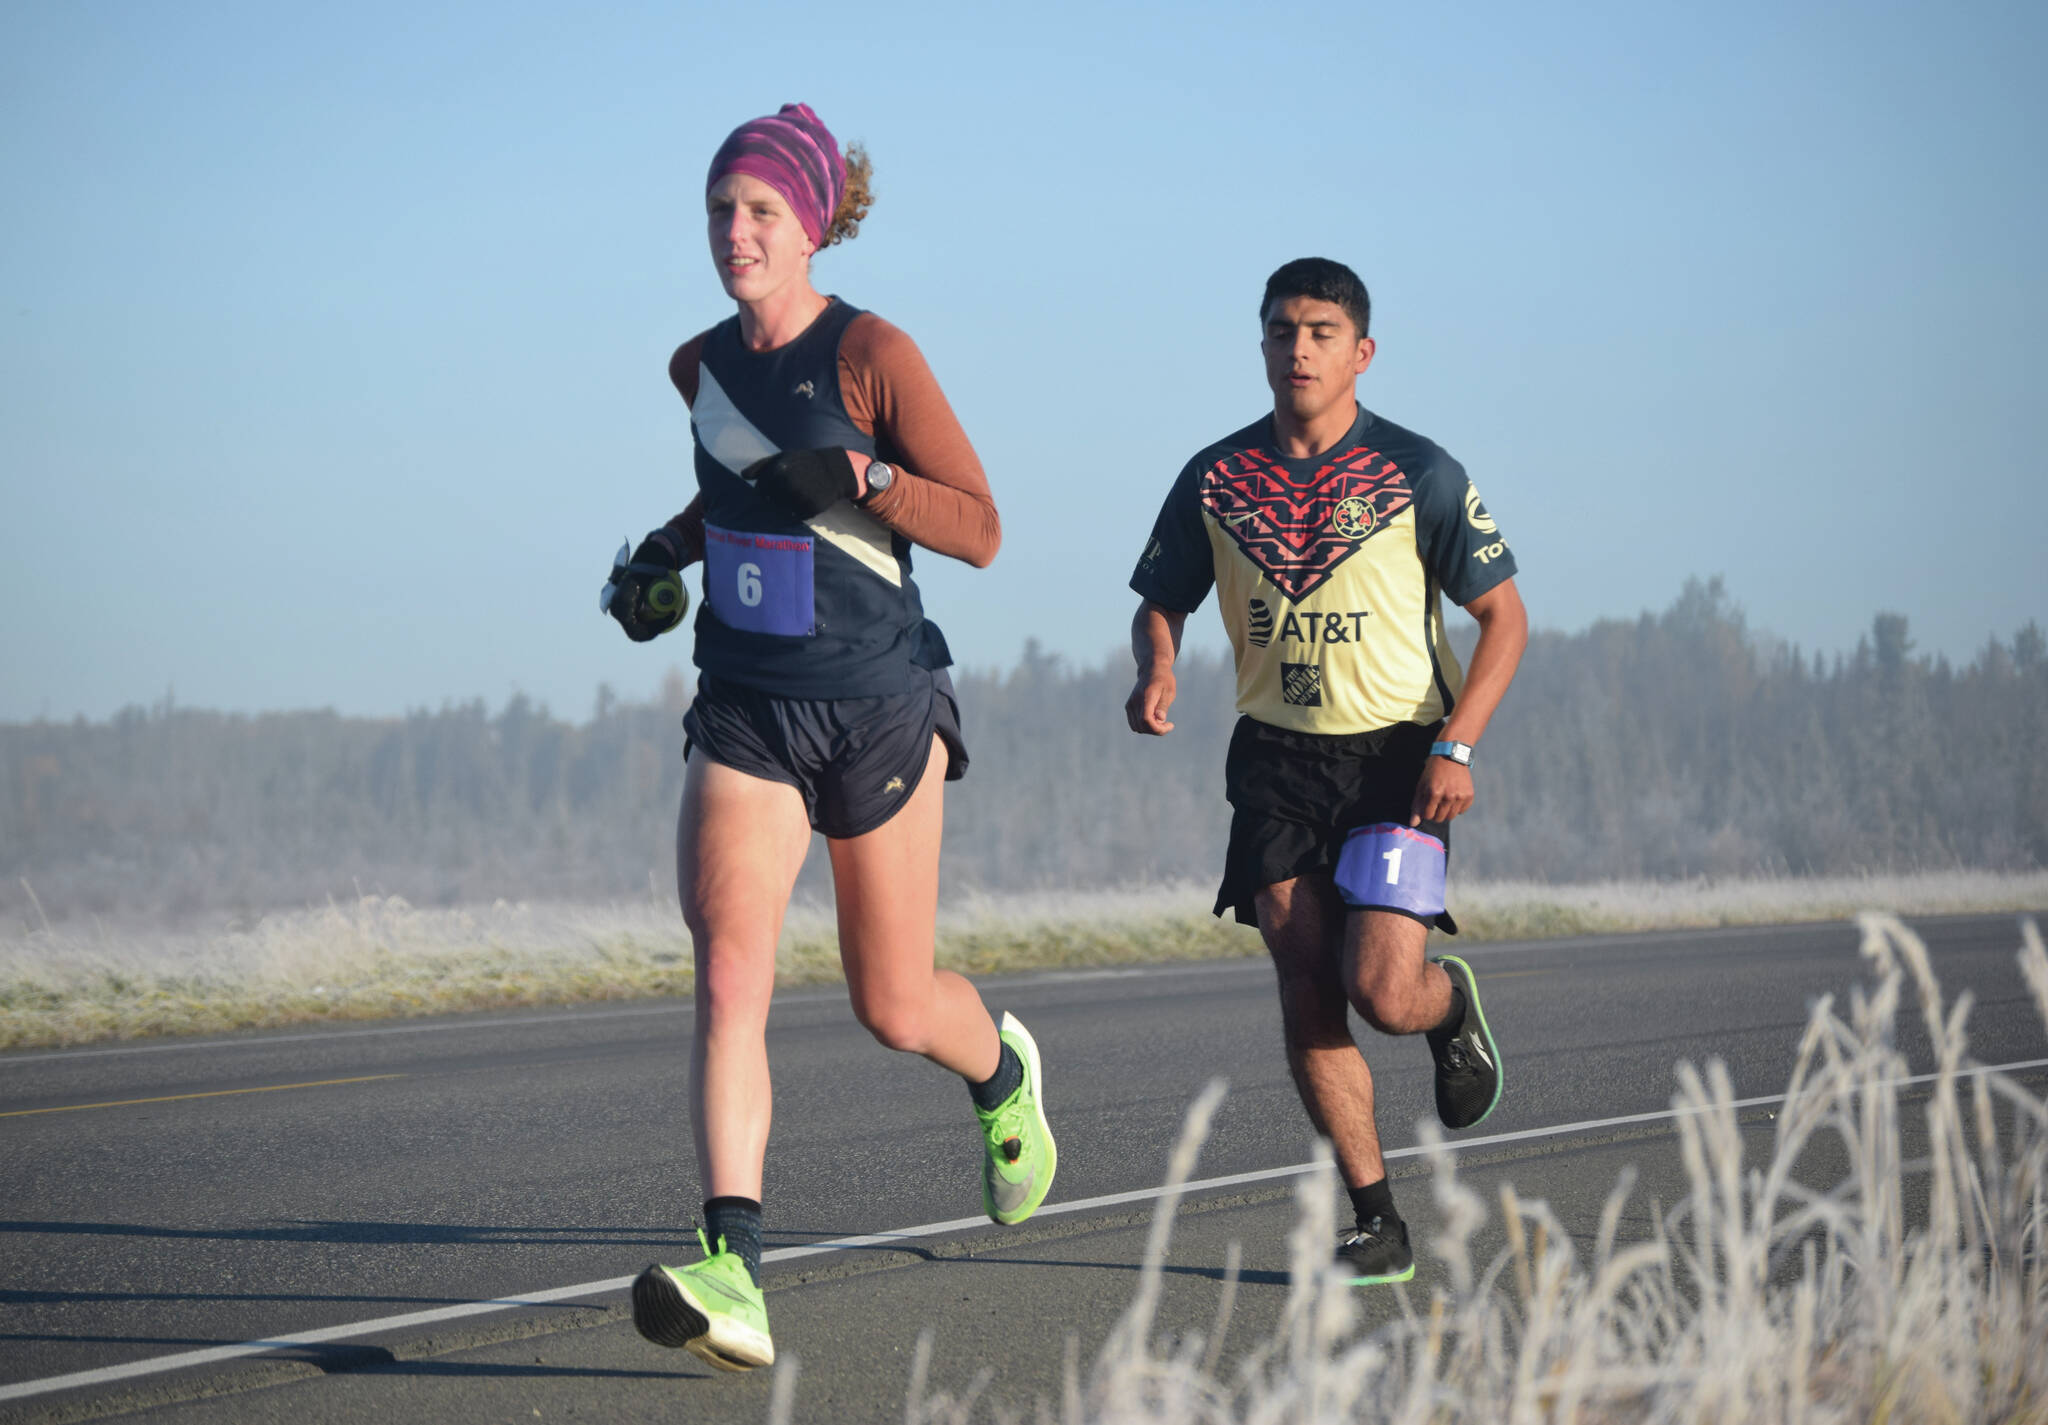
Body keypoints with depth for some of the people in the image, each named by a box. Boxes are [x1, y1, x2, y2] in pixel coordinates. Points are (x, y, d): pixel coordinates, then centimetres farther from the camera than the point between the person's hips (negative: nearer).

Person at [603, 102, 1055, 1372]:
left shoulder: (874, 355, -10)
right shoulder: (703, 366, 6)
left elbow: (981, 529, -11)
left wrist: (865, 480, -27)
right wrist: (664, 556, 11)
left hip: (877, 707, -4)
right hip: (746, 714, 4)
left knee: (895, 1007, 9)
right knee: (728, 978, -17)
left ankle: (1002, 1071, 46)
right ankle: (734, 1273, -27)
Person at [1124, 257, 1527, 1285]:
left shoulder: (1417, 475, -5)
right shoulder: (1215, 479, 3)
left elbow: (1503, 615, -1)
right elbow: (1162, 602, 15)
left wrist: (1455, 746, -13)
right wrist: (1155, 676, -9)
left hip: (1398, 754, -3)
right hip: (1276, 757, 3)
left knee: (1381, 991, -15)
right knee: (1306, 994, -7)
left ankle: (1450, 1007, 24)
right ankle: (1377, 1225, 1)